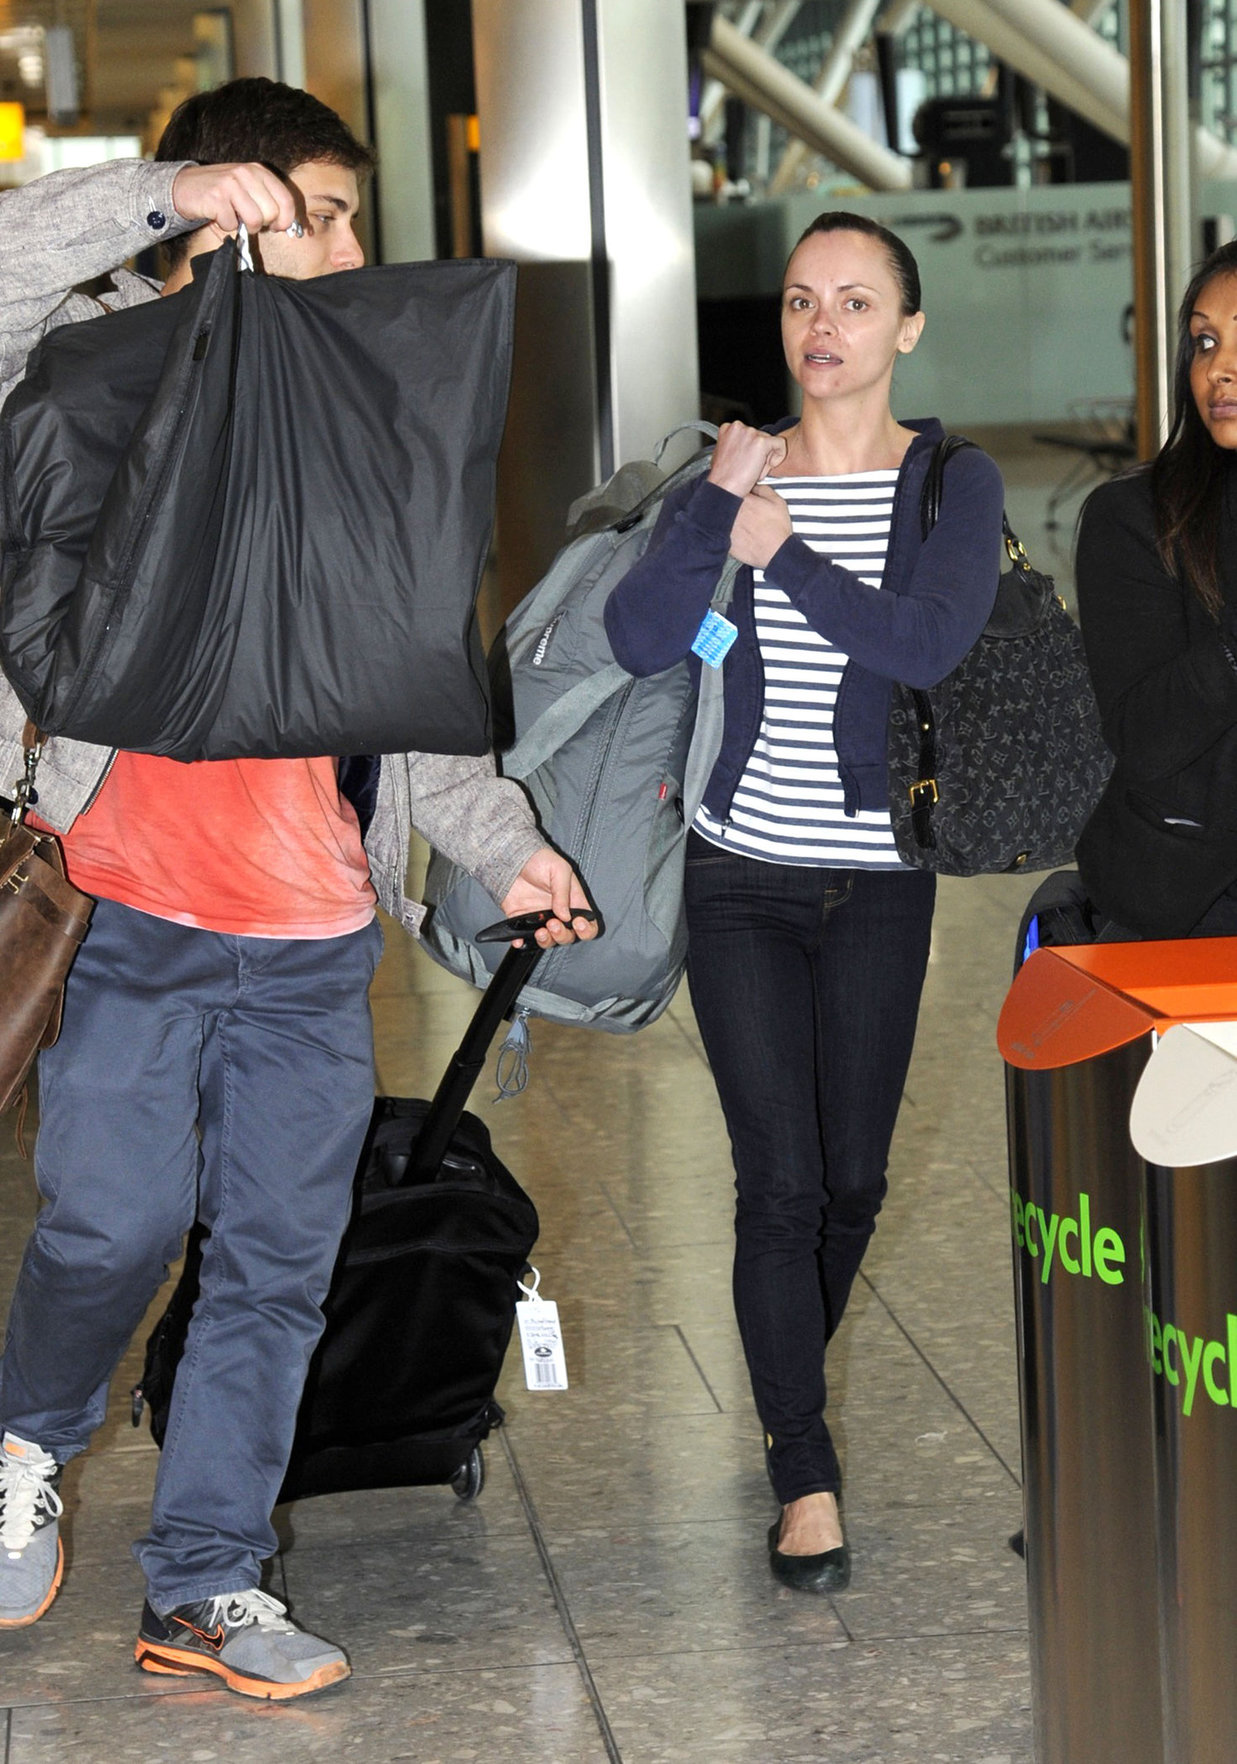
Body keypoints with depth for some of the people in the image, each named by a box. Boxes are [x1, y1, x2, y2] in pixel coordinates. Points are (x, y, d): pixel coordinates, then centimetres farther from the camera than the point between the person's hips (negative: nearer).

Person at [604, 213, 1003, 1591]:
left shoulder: (954, 484, -1)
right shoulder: (733, 474, 3)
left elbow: (930, 644, -20)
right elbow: (640, 641, -12)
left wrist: (781, 552, -15)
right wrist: (716, 503, -20)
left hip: (877, 883, 0)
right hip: (741, 876, 0)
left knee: (853, 1176, 9)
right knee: (781, 1179, -6)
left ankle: (791, 1390, 35)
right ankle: (807, 1477, 2)